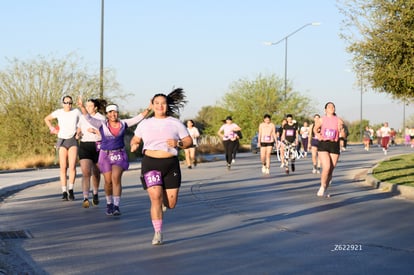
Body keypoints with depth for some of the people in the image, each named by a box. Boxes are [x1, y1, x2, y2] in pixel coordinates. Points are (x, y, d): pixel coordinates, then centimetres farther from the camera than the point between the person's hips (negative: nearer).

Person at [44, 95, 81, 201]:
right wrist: (52, 128, 4)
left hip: (73, 141, -1)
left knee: (72, 166, -13)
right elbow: (47, 119, 18)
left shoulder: (76, 111, 0)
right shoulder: (58, 112, 2)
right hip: (62, 141, 1)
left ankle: (71, 189, 2)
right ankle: (64, 192, 0)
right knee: (63, 167, -4)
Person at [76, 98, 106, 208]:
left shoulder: (101, 118, -2)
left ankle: (95, 193, 38)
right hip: (84, 146, 1)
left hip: (98, 147, -1)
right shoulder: (82, 117, 9)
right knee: (86, 173, -14)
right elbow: (79, 130, 21)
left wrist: (95, 131, -20)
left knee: (96, 173, 13)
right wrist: (78, 134, -1)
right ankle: (86, 198, -20)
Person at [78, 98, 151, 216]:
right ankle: (109, 204, 25)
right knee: (108, 181, 3)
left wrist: (148, 109, -8)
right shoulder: (102, 124, -2)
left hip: (119, 155, 0)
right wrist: (82, 107, -25)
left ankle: (116, 206, -13)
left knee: (116, 178, -15)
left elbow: (138, 118, 3)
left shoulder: (123, 123, 3)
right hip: (106, 155, 0)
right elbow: (89, 118, -11)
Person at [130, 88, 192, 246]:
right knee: (155, 198, -14)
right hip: (150, 163, -1)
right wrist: (134, 146, -7)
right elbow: (135, 140, 16)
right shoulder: (145, 124, 7)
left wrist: (178, 143, -16)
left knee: (171, 204, 0)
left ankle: (164, 200, 39)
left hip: (171, 164, 1)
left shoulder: (175, 124, 4)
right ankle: (158, 233, -2)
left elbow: (189, 142, 5)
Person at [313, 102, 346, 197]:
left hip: (334, 146, 2)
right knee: (326, 167, -17)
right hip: (323, 144, -2)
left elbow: (343, 135, -1)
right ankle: (322, 187, 6)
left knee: (331, 170, 5)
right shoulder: (321, 120, 2)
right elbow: (315, 128, 19)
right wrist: (317, 134, -1)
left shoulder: (338, 121, 2)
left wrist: (341, 129, -21)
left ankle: (325, 189, 22)